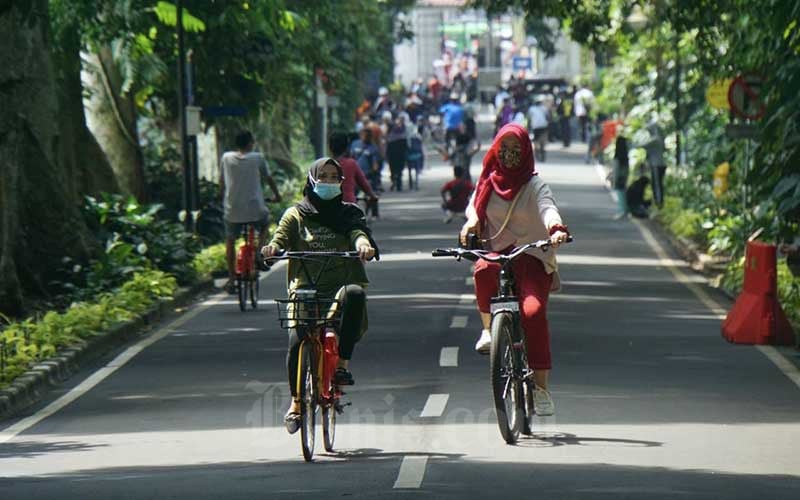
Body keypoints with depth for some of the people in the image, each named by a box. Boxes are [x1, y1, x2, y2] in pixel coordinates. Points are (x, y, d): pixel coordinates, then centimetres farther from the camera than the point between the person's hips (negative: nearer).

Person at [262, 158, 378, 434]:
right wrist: (271, 248, -26)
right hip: (305, 290, 0)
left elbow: (358, 233, -4)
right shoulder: (296, 215, 14)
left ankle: (342, 364, -29)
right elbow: (281, 237, -2)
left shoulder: (348, 214, 16)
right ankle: (296, 402, 2)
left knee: (355, 294, -37)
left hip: (341, 285, 0)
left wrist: (363, 244, -29)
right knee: (297, 342, -22)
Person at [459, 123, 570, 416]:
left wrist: (556, 229, -40)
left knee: (533, 311, -25)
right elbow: (475, 206, 9)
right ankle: (488, 329, -12)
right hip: (497, 252, 2)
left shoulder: (534, 185, -1)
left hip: (532, 257, -2)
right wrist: (471, 222, -16)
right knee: (483, 270, -36)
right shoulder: (488, 182, 13)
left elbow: (547, 208, -17)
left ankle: (540, 387, -18)